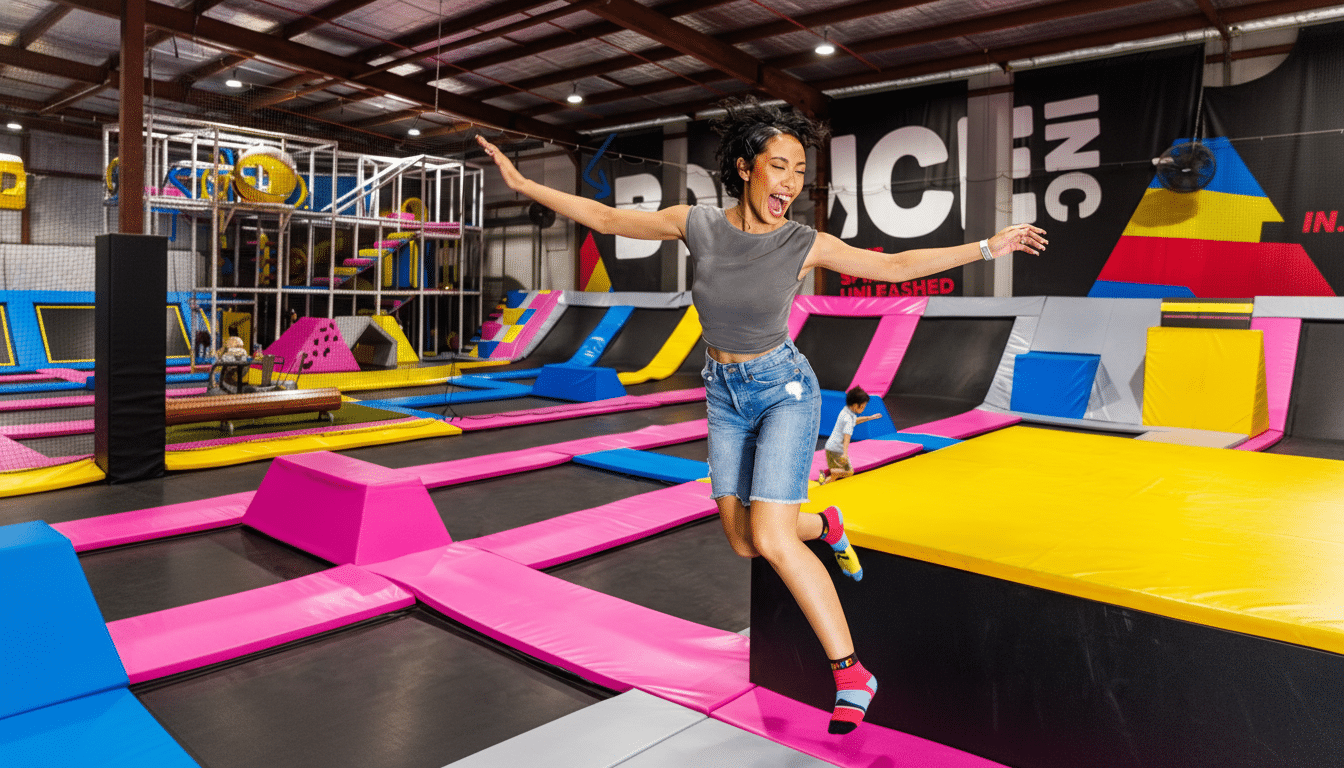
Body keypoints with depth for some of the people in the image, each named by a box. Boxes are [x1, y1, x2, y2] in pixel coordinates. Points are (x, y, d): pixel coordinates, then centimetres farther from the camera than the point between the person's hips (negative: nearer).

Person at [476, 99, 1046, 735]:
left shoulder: (805, 244, -13)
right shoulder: (696, 224, -8)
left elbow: (896, 266, -2)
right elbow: (605, 218, 1)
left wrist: (988, 247, -3)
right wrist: (522, 183, 4)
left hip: (784, 389, -4)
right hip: (724, 396, 4)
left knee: (771, 539, -17)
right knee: (743, 544, 9)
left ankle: (851, 675, -3)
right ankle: (823, 525, 40)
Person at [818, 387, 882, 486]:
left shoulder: (845, 410, 10)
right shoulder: (848, 419, -19)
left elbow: (855, 421, 31)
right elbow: (847, 435, -32)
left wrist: (870, 418, 32)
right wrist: (845, 453, -41)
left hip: (830, 446, 9)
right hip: (837, 449, -9)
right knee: (849, 471, -8)